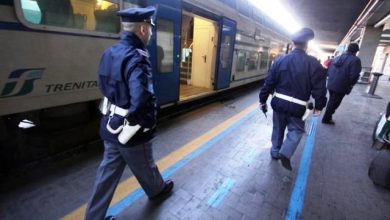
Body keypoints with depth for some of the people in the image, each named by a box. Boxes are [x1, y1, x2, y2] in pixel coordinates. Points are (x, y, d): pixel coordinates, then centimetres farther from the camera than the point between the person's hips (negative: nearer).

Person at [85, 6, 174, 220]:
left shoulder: (110, 52, 3)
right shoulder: (137, 58, -26)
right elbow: (141, 100, -39)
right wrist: (147, 122, -20)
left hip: (110, 125, 8)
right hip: (130, 130, -7)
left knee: (108, 171, 21)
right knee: (145, 167, 20)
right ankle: (158, 190, 50)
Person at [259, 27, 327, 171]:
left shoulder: (280, 60, 0)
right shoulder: (313, 63, -7)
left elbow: (269, 83, 0)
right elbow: (319, 88, -7)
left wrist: (262, 100, 7)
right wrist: (319, 106, 6)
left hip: (279, 102, 3)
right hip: (298, 106, -2)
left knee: (278, 128, 19)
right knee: (296, 130, 16)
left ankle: (275, 152, 33)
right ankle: (285, 153, 0)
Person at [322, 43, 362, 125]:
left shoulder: (337, 57, 11)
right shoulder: (355, 60, -10)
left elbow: (329, 70, 14)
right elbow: (354, 75, -17)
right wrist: (351, 84, -1)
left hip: (331, 84, 7)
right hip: (341, 86, -7)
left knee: (331, 101, 20)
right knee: (334, 103, 3)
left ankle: (328, 117, 29)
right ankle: (326, 119, 8)